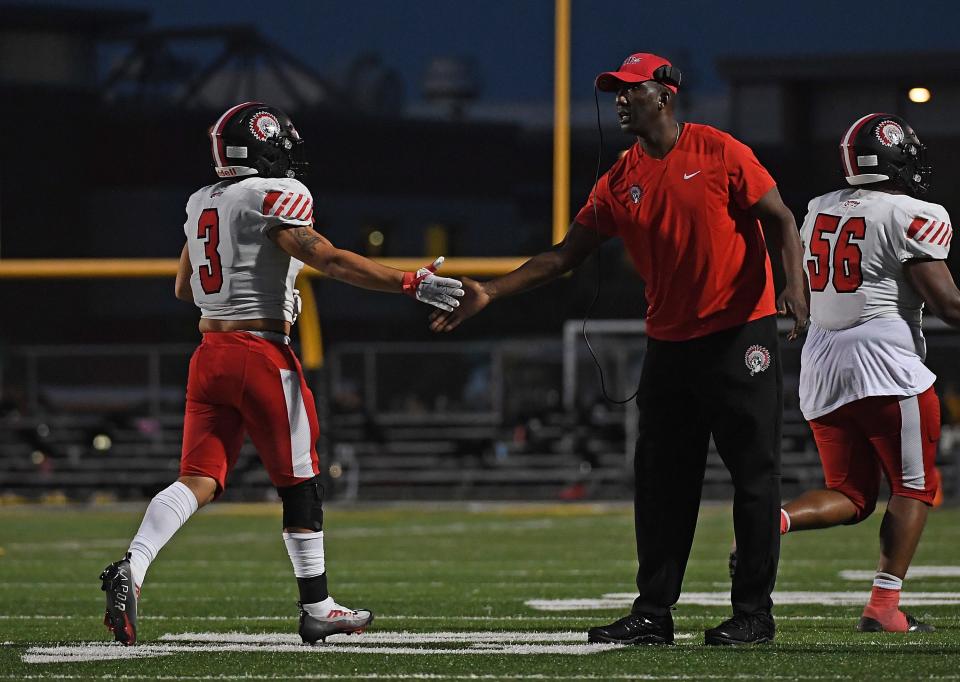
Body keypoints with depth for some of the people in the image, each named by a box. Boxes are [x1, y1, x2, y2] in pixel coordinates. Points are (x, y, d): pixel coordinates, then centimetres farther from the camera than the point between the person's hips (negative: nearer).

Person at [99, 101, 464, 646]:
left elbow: (184, 288, 23)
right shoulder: (277, 196, -9)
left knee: (199, 480, 1)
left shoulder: (202, 204, 14)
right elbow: (329, 260, -19)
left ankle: (133, 568, -23)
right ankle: (317, 610, 14)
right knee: (300, 483, 7)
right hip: (262, 354, -6)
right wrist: (412, 284, -20)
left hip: (210, 354, 6)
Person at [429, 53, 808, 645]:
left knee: (755, 474, -2)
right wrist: (489, 294, 2)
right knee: (661, 482, 7)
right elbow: (565, 256, 9)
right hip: (670, 345, 6)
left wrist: (796, 285, -22)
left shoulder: (720, 153, -8)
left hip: (740, 334, -6)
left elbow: (781, 220, -6)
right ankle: (653, 614, 13)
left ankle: (755, 612, 4)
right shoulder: (620, 182, 8)